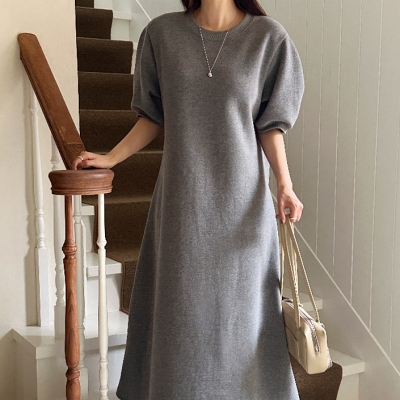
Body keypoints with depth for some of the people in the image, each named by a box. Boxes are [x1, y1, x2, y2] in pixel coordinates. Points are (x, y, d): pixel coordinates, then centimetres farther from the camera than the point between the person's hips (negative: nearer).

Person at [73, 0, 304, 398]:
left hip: (241, 200, -1)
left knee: (240, 305, 7)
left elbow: (269, 124, 0)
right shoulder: (162, 33, 2)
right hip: (182, 199, 1)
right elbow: (153, 116, 10)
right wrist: (110, 159, 5)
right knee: (180, 309, 9)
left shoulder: (267, 37, -2)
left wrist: (284, 184, -10)